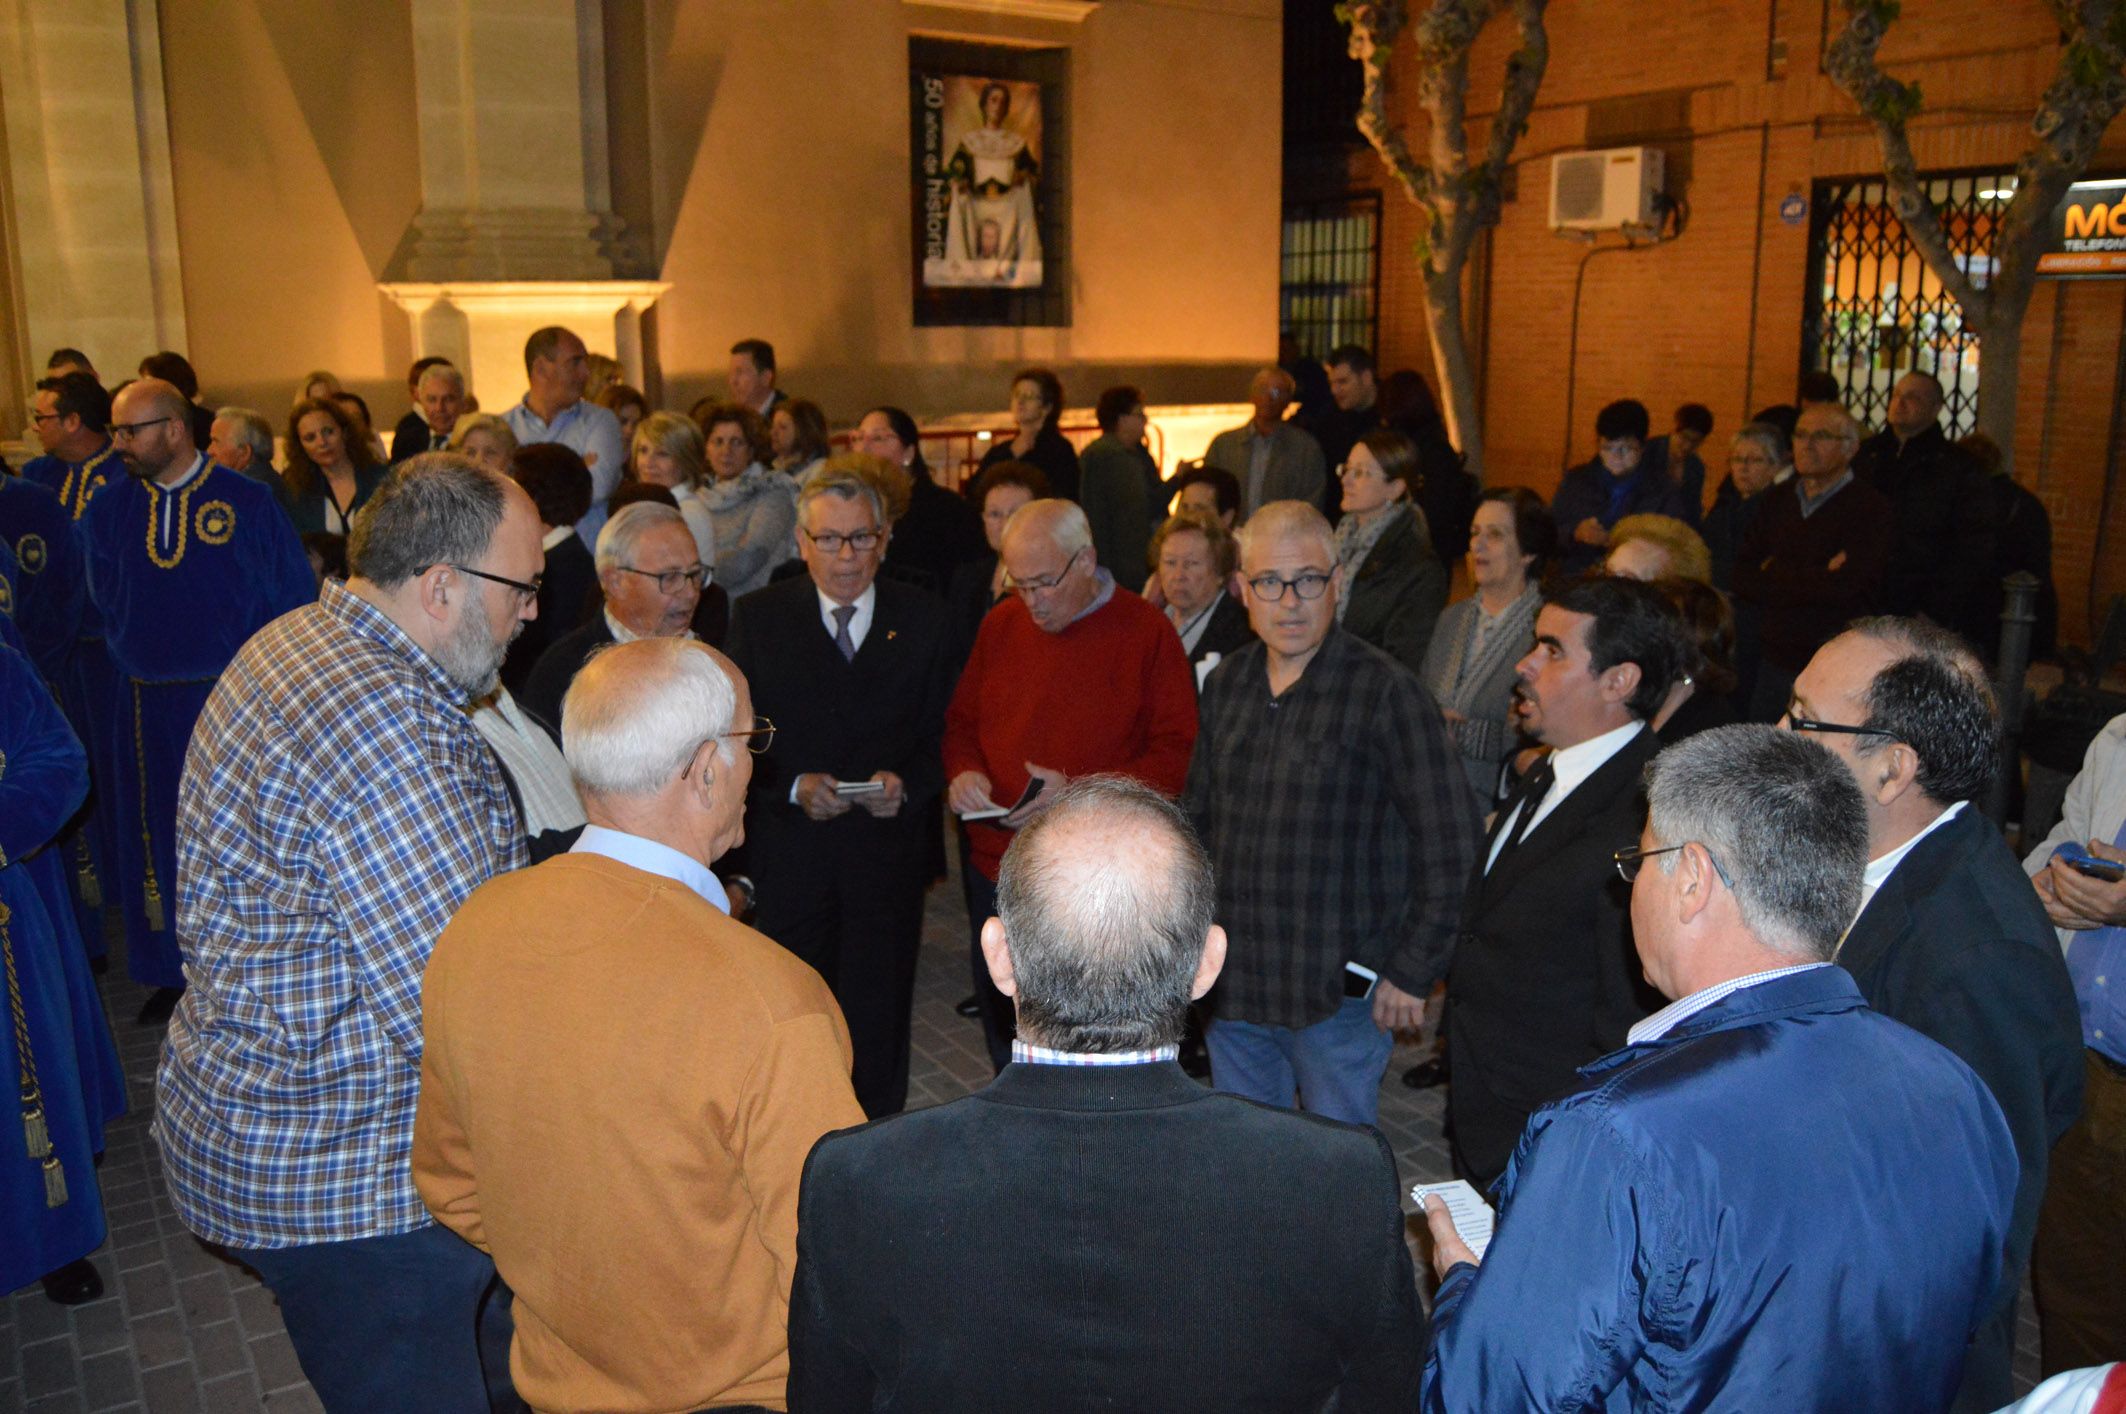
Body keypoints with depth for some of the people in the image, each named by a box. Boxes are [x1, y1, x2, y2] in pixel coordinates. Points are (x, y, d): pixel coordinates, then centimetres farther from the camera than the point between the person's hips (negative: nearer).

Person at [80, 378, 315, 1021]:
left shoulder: (248, 502, -5)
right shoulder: (108, 509, 5)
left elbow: (294, 595, -5)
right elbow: (103, 603, 15)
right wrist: (136, 656, 4)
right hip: (150, 705, 4)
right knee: (159, 836, 10)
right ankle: (172, 973, 24)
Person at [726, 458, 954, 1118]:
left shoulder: (923, 621, 3)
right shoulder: (758, 617, 1)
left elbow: (942, 735, 5)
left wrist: (907, 783, -14)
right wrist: (793, 785, -15)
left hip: (889, 851, 0)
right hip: (788, 853, 0)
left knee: (876, 1024, 9)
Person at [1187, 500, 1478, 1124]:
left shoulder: (1386, 692, -12)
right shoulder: (1225, 684, 6)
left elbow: (1447, 846, -11)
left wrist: (1413, 973, -11)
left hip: (1340, 992, -5)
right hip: (1231, 983, 5)